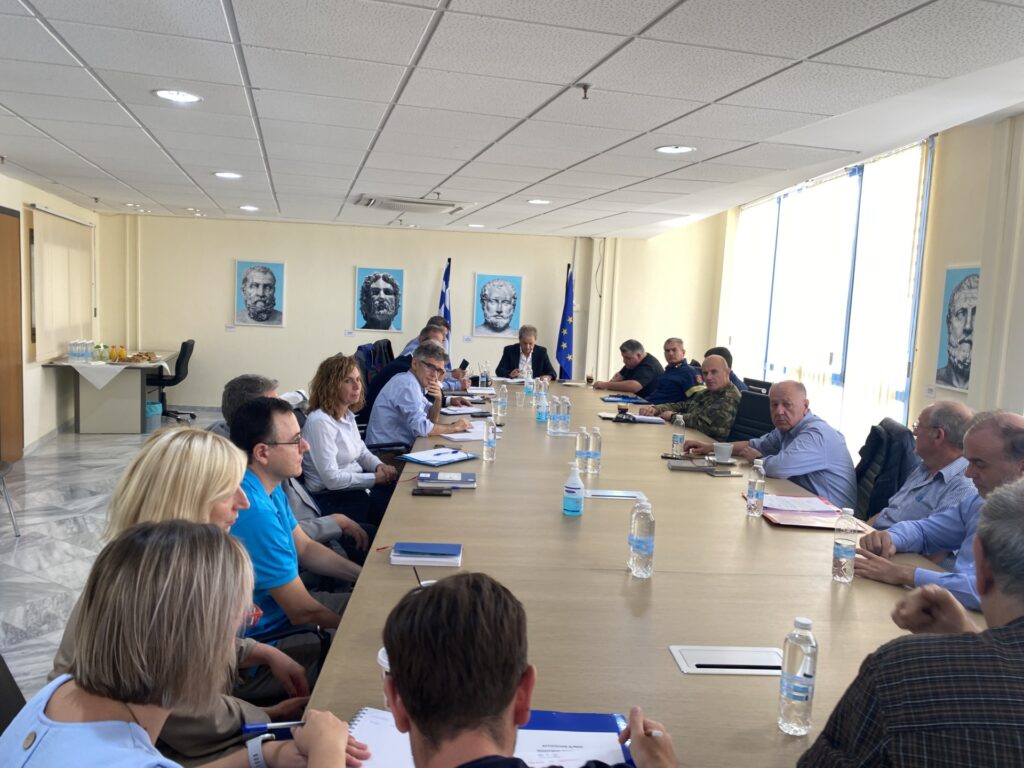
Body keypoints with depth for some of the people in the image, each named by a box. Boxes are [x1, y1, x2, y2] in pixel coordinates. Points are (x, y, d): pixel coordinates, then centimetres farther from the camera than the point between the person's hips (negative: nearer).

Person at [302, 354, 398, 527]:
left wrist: (379, 466, -3)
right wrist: (375, 478, -18)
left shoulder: (347, 415, 6)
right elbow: (331, 479, -24)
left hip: (355, 485, 9)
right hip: (332, 499, -9)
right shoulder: (320, 422, -22)